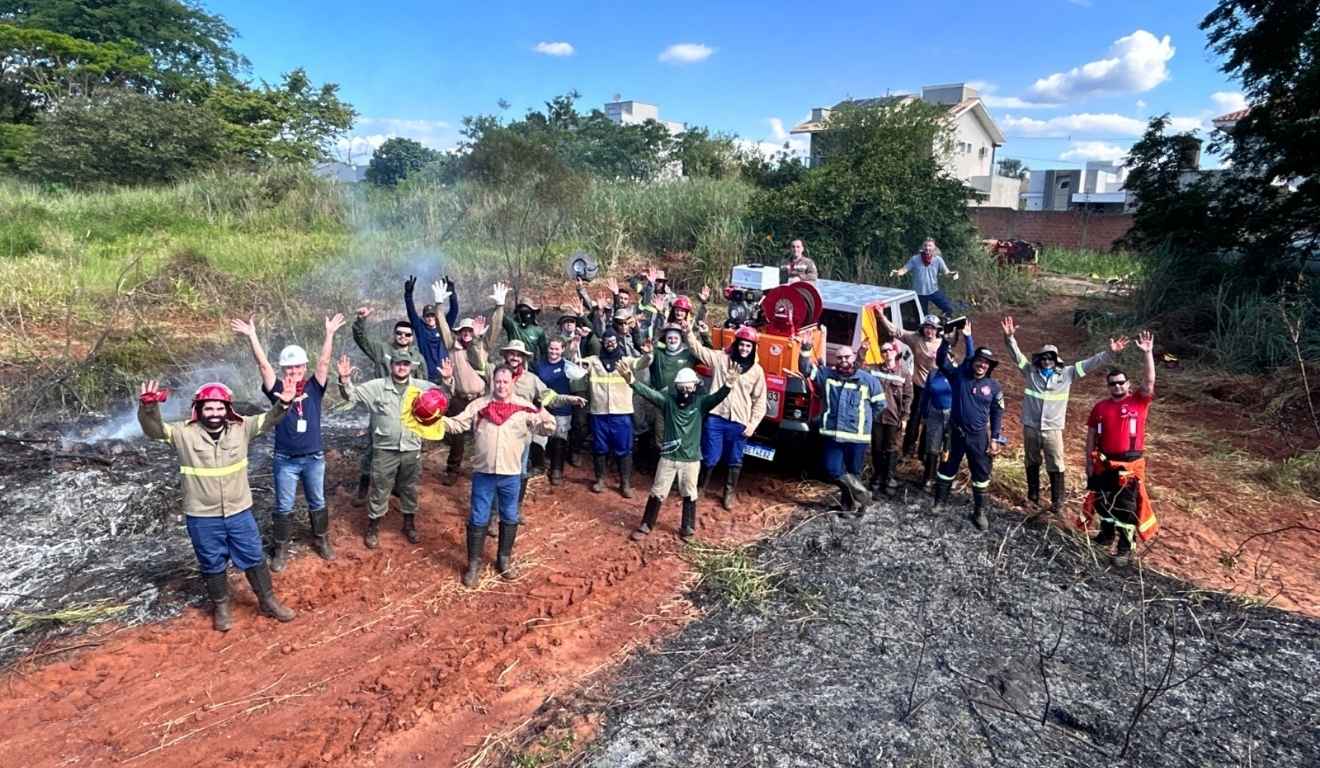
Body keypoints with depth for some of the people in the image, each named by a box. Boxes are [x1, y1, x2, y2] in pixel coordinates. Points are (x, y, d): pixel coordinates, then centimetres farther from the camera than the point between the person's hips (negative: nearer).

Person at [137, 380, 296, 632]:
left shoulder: (240, 428, -3)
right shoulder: (184, 433, -8)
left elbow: (267, 420, -8)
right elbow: (154, 429, -18)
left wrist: (283, 404, -28)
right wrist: (148, 407, -39)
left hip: (239, 512, 2)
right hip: (202, 517, -1)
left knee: (254, 558, 12)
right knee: (212, 565, 15)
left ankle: (268, 602, 29)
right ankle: (221, 607, 35)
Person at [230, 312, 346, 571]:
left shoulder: (314, 388, -2)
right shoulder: (277, 389, -3)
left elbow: (324, 362, -10)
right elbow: (263, 365, -11)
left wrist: (330, 333, -17)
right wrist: (252, 336, -18)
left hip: (314, 458, 1)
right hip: (285, 460, -1)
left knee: (318, 503, 16)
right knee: (284, 507, 10)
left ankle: (322, 540, 35)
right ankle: (281, 549, 24)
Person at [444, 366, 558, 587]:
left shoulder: (524, 407, -2)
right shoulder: (479, 405, 1)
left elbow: (547, 428, -8)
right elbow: (458, 423, -1)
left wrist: (546, 418, -31)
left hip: (511, 474, 0)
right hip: (483, 472, 0)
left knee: (510, 519, 14)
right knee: (478, 519, 7)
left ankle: (504, 559, 31)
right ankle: (474, 563, 20)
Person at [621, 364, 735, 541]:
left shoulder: (700, 403, -7)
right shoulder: (668, 400, -5)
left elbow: (717, 397, -24)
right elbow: (649, 393, -18)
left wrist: (727, 384, -46)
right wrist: (632, 381, -36)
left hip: (691, 458, 0)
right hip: (668, 457, 0)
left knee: (689, 495, 15)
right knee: (657, 493, 11)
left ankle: (687, 528, 33)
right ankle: (646, 526, 26)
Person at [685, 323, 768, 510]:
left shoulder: (757, 370, 4)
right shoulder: (719, 358, 3)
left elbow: (760, 400, 6)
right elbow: (698, 349, 2)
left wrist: (753, 423, -1)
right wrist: (689, 331, -14)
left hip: (739, 423, 1)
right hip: (715, 417, -1)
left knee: (734, 461, 12)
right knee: (710, 458, 5)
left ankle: (730, 493, 30)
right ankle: (700, 487, 28)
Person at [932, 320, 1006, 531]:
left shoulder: (993, 386, -2)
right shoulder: (958, 375, -3)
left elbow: (997, 413, 4)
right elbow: (941, 361, -9)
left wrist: (995, 439, 0)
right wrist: (946, 340, -22)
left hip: (978, 436, 0)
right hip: (955, 432, 0)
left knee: (981, 474, 5)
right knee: (948, 468, 12)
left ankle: (979, 512, 17)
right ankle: (939, 502, 27)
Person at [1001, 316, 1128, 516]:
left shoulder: (1067, 373, 0)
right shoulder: (1031, 371, 0)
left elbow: (1089, 364, -2)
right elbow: (1017, 354, -6)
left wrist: (1109, 352, -12)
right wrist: (1009, 337, -21)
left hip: (1052, 429, -1)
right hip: (1030, 427, 1)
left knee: (1055, 466, 5)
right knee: (1031, 463, 16)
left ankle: (1057, 501, 18)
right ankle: (1033, 495, 32)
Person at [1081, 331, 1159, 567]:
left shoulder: (1139, 401, -2)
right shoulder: (1100, 407, 4)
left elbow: (1150, 381, -19)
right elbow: (1091, 437, 7)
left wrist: (1147, 353, -26)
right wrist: (1089, 464, 4)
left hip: (1130, 465, -3)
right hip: (1104, 464, 4)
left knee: (1127, 508, 2)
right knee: (1103, 502, 17)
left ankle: (1125, 550, 11)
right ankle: (1106, 535, 38)